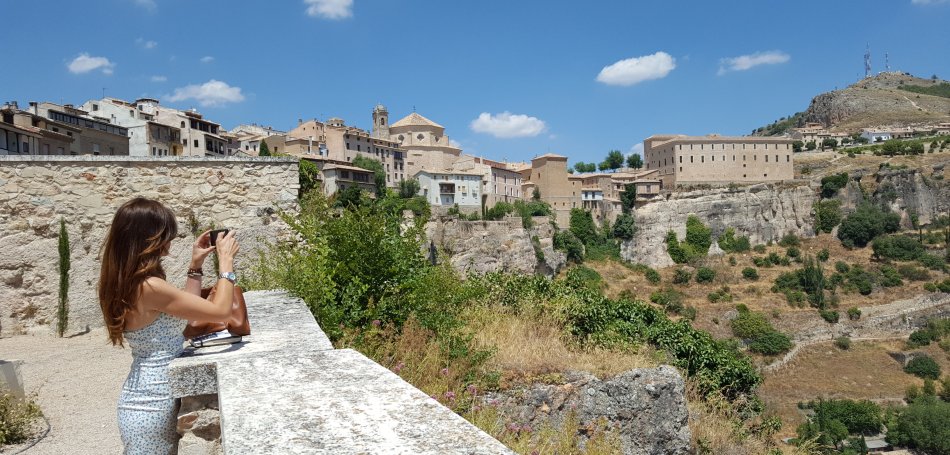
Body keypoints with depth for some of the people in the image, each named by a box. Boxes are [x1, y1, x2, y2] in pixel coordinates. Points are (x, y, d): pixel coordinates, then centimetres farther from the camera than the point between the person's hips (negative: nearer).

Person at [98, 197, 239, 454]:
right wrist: (225, 261, -11)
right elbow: (220, 311, -21)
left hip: (149, 401, 9)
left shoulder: (129, 282, 6)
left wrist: (196, 266, 13)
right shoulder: (149, 287, -24)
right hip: (151, 406, -9)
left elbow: (186, 309, 16)